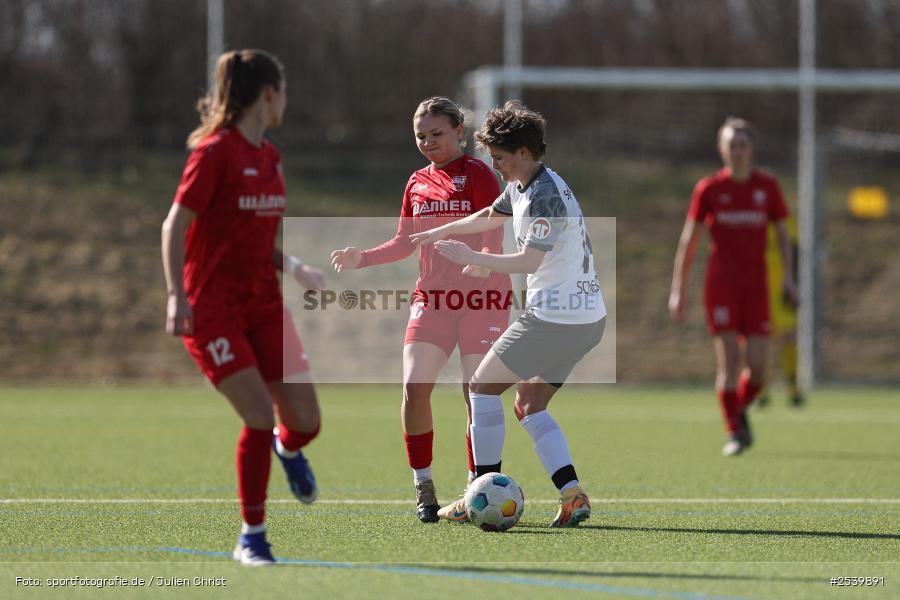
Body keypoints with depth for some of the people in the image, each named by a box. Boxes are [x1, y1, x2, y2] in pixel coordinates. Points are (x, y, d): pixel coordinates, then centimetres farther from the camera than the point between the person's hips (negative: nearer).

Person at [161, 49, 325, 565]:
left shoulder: (269, 156, 12)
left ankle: (287, 447, 39)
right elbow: (175, 226, -14)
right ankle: (252, 536, -2)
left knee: (304, 421, 0)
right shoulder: (215, 152, -12)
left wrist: (296, 269, 6)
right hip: (212, 307, -7)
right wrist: (177, 295, -24)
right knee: (260, 417, -16)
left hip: (263, 304, 7)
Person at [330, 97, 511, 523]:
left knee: (478, 395, -5)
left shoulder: (477, 174, -3)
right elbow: (405, 243, 20)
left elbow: (493, 234, -12)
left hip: (481, 296, -5)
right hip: (432, 297, 5)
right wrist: (361, 258, 7)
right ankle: (423, 485, 1)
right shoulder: (418, 183, 15)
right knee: (414, 387, -10)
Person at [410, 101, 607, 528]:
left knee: (483, 386, 3)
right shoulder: (521, 187, 13)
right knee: (529, 406, 15)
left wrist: (471, 258, -11)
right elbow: (490, 217, 32)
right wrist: (436, 234, 39)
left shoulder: (545, 196, -17)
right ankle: (572, 496, -1)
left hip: (554, 317, -10)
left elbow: (529, 260, -21)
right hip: (587, 319, 10)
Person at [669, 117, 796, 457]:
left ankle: (741, 410, 25)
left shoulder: (768, 186, 5)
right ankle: (734, 433, 1)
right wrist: (677, 290, 1)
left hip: (756, 285, 2)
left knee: (756, 366, -6)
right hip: (720, 284, -2)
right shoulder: (708, 189, 1)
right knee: (729, 359, -11)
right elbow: (688, 240, 5)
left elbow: (782, 234, 12)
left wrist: (787, 277, -2)